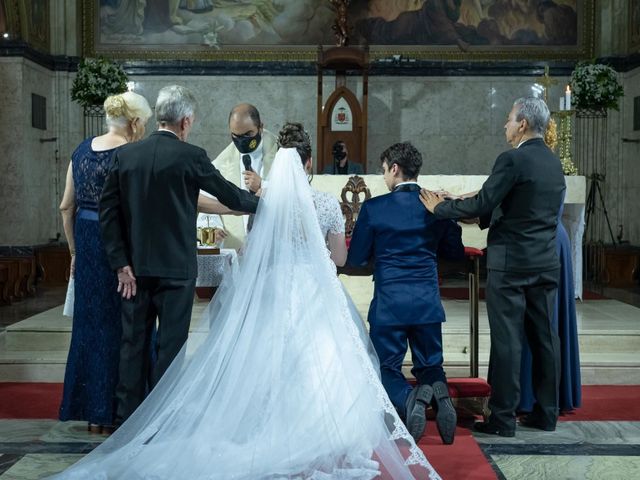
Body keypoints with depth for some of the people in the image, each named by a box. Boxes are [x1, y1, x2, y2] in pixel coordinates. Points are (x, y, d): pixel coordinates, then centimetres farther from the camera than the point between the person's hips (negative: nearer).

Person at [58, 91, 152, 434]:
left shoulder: (82, 150, 8)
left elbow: (66, 207, 11)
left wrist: (75, 252, 19)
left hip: (86, 248, 7)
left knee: (90, 323, 16)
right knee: (122, 328, 5)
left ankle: (92, 412, 27)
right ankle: (114, 413, 14)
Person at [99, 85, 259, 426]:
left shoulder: (125, 155, 2)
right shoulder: (190, 156, -10)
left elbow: (108, 211, 0)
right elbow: (230, 195, 0)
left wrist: (121, 263, 1)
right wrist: (261, 203, 20)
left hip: (134, 267, 4)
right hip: (175, 267, -4)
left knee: (133, 343, 12)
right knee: (170, 344, 5)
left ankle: (127, 418, 20)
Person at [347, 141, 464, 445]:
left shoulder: (374, 208, -7)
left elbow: (355, 258, -1)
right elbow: (456, 252, 12)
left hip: (389, 304, -3)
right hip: (428, 303, 3)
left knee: (387, 369, 11)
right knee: (431, 367, 19)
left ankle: (409, 399, -20)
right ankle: (438, 392, -15)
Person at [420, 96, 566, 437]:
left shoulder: (512, 160, -13)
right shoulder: (554, 163, 12)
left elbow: (482, 205, -16)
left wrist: (440, 208, -2)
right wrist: (482, 214, 21)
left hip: (510, 262, -8)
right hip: (546, 262, 8)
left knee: (507, 341, -2)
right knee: (544, 338, 12)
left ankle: (503, 418, 5)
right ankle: (545, 413, 21)